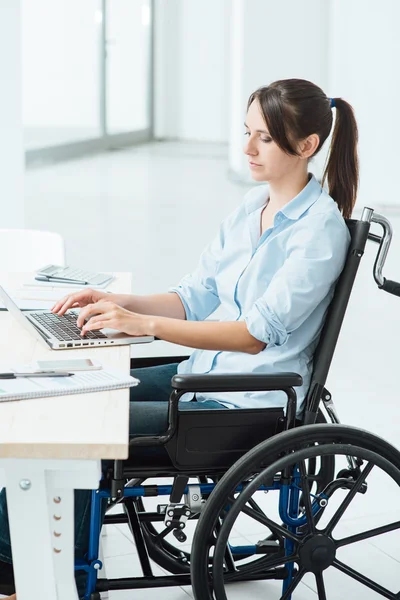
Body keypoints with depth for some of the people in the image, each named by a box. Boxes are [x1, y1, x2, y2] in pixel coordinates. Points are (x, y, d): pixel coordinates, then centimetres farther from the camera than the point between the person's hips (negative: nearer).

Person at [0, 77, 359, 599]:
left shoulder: (320, 231, -16)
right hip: (206, 372, 8)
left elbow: (258, 333, -25)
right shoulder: (254, 205, 9)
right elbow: (196, 297, 11)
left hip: (250, 407, -8)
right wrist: (119, 302, -6)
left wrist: (144, 324, -31)